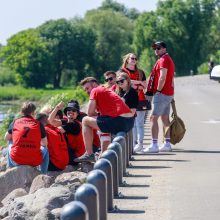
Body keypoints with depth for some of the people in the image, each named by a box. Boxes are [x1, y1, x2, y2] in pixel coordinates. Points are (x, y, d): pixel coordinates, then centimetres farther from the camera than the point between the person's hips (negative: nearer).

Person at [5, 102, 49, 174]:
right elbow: (45, 143, 12)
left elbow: (7, 138, 22)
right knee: (45, 149, 30)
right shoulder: (38, 124, 3)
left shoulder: (15, 122, 6)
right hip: (34, 162, -2)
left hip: (16, 161, 2)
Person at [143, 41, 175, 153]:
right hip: (169, 93, 11)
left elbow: (162, 77, -22)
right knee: (165, 118, 14)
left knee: (153, 118, -11)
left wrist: (157, 91, -15)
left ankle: (154, 145, -16)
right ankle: (167, 144, 16)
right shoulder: (169, 59, 20)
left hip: (162, 93, -11)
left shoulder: (163, 60, -12)